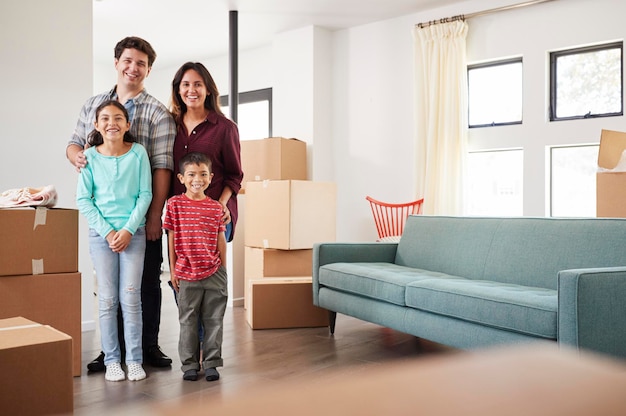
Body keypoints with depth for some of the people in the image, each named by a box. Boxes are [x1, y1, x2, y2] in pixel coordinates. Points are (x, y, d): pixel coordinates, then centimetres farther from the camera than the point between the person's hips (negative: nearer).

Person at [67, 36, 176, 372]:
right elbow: (74, 143, 20)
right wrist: (76, 155, -6)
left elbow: (162, 167, -8)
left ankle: (148, 346, 19)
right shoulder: (93, 104, 14)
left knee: (147, 280, 5)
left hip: (142, 212, -3)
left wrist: (155, 215, -14)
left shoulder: (157, 112, -1)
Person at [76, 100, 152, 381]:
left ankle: (134, 360, 11)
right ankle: (111, 360, 16)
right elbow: (83, 199, -1)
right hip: (101, 234, 1)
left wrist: (128, 229, -10)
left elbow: (145, 194, -3)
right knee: (108, 300, 5)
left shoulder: (138, 153, -3)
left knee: (131, 298, 1)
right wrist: (107, 232, -9)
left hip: (133, 233, -1)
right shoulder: (90, 156, -2)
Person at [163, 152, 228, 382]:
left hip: (213, 273, 1)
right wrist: (173, 269, 1)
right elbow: (172, 239, 1)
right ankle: (189, 364, 20)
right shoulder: (175, 204, -1)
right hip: (186, 273, -1)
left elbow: (221, 240, 7)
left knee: (214, 319, 7)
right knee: (188, 320, 8)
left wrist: (223, 270, 7)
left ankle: (211, 363, 18)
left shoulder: (216, 207, 2)